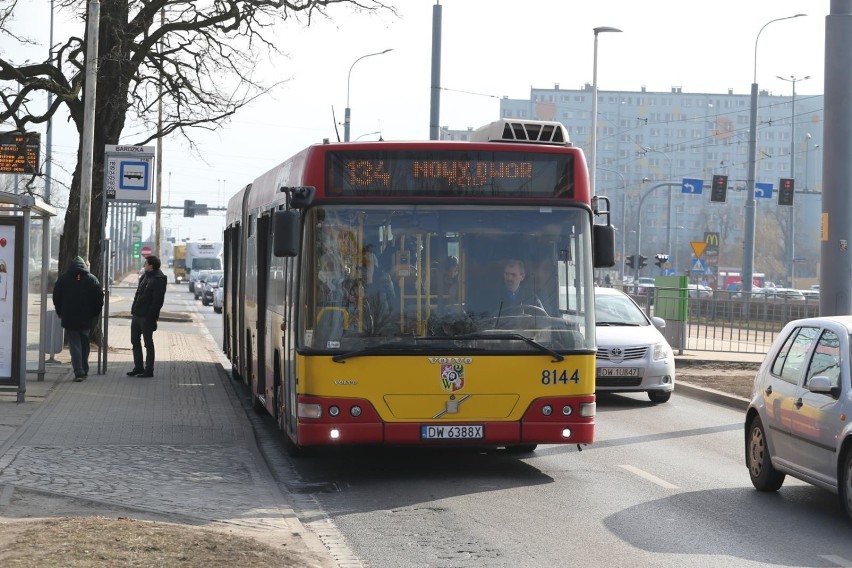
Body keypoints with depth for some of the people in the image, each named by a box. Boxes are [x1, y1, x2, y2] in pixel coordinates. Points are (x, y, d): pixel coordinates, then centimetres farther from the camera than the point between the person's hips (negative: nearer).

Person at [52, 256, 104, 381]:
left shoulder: (63, 278, 0)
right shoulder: (92, 279, 3)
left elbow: (56, 298, 4)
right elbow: (99, 299, 2)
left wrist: (60, 313, 14)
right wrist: (93, 314, 12)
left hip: (69, 319, -2)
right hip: (86, 319, 2)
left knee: (74, 344, -2)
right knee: (84, 344, 16)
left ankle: (79, 372, -13)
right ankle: (84, 370, 19)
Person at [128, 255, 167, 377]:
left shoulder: (158, 280, -14)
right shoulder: (145, 277, 14)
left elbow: (157, 301, -19)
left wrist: (150, 316, -22)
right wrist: (134, 310, 13)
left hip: (147, 317, -9)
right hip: (137, 315, 9)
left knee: (148, 343, -1)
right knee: (135, 341, 13)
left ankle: (149, 370, 5)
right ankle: (138, 367, 22)